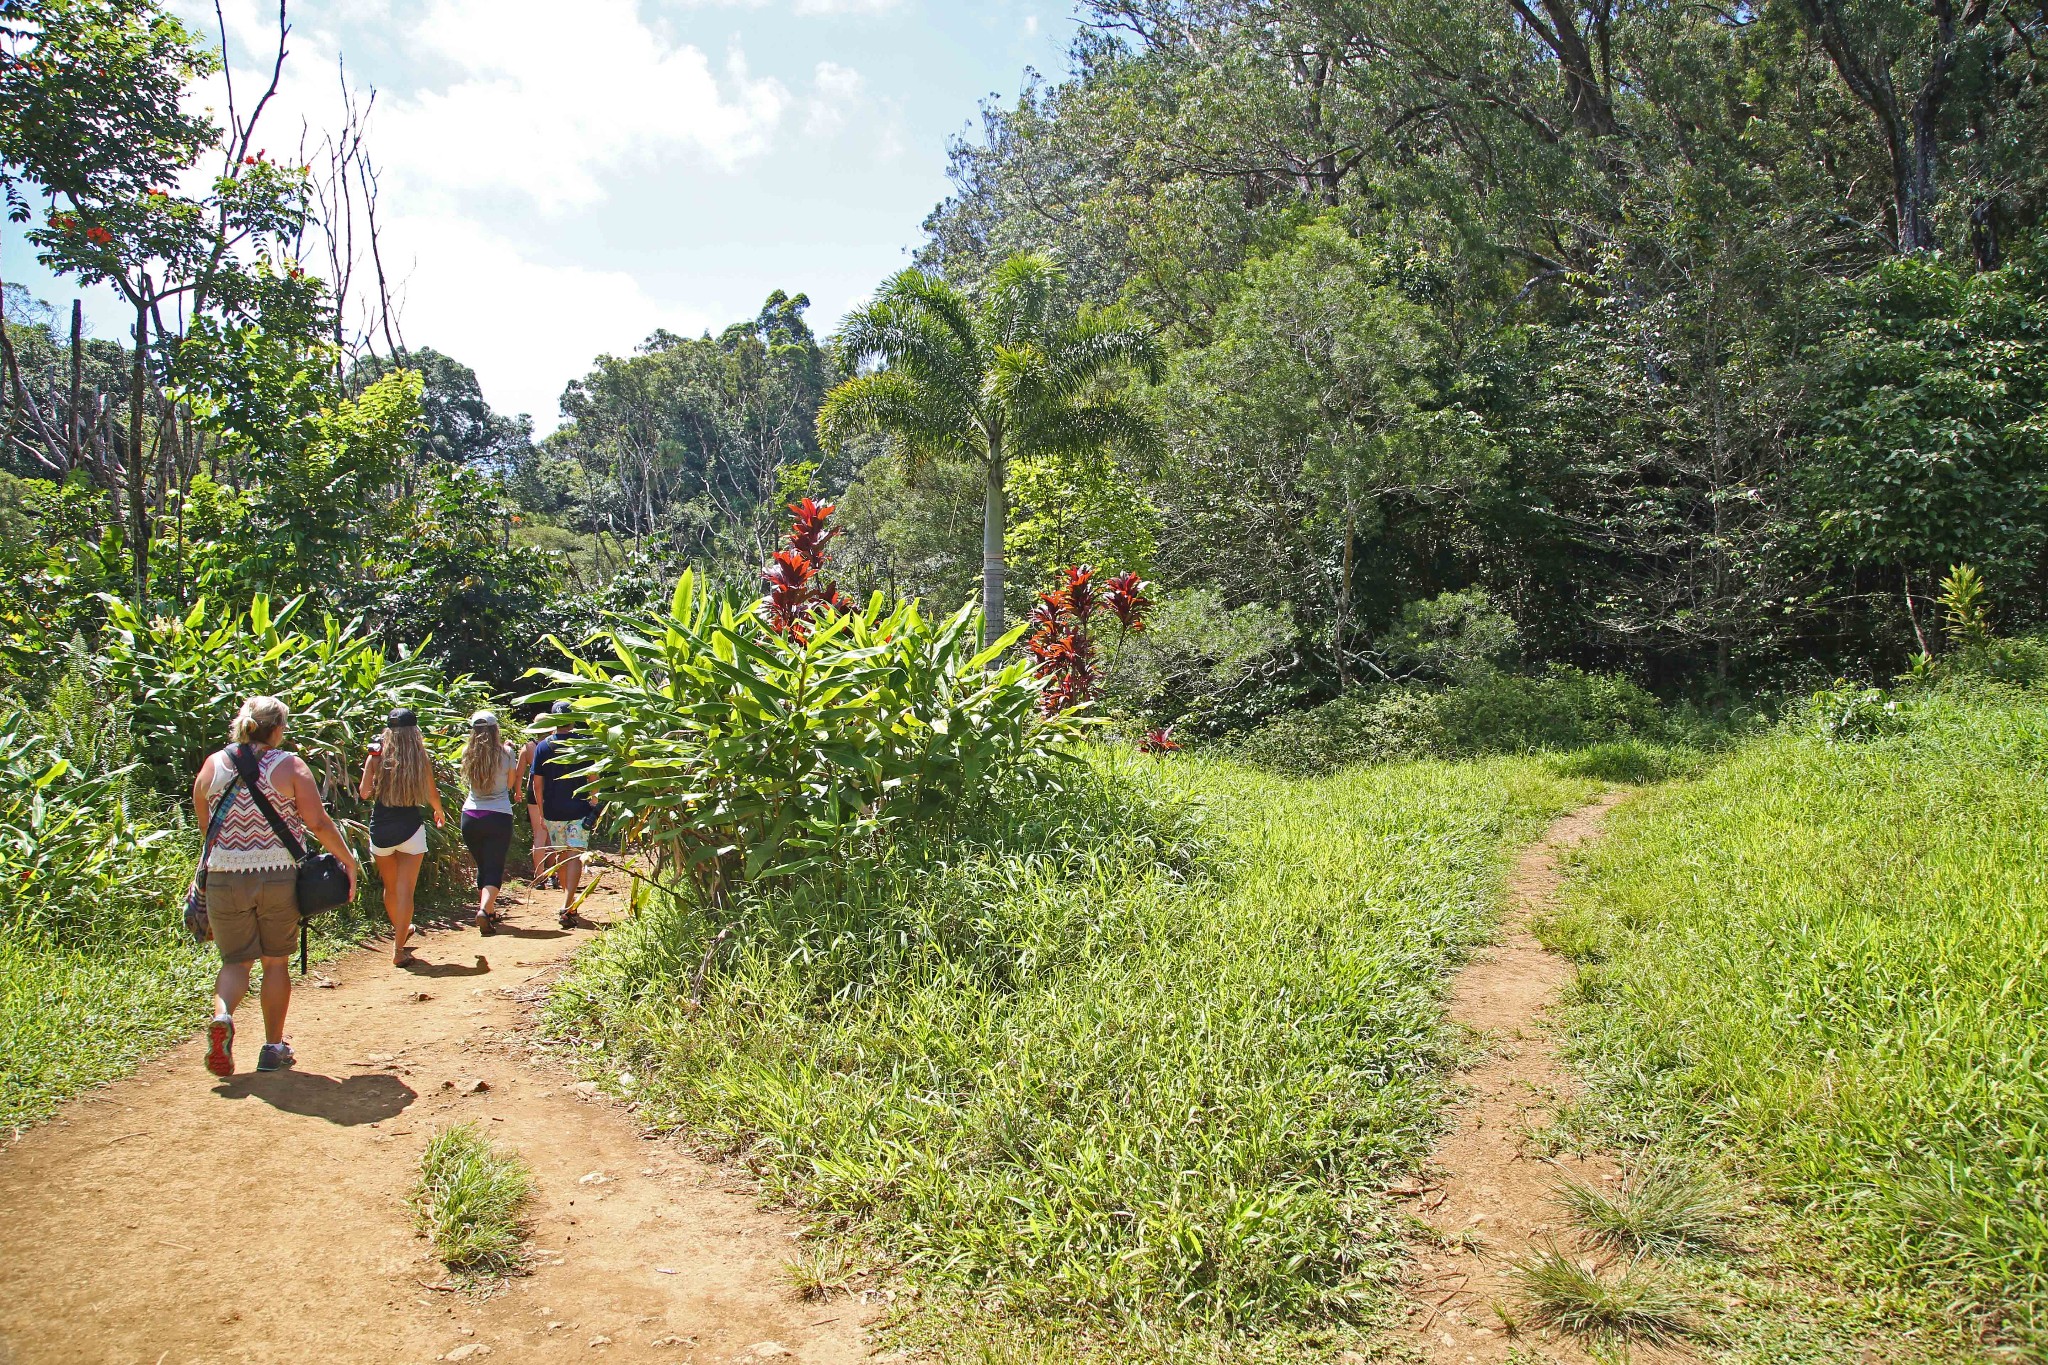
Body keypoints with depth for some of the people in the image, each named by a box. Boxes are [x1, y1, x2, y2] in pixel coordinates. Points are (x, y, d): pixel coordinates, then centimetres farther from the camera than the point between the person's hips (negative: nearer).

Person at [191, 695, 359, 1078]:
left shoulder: (212, 765, 4)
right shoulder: (290, 766, -5)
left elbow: (204, 825, 12)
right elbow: (318, 823, -8)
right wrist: (349, 861, 2)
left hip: (224, 876, 2)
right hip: (277, 876, -2)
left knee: (236, 960, 13)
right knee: (276, 961, 12)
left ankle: (221, 1017, -16)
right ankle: (273, 1047, 17)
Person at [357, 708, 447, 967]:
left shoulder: (377, 757, -6)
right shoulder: (422, 759, -5)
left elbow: (364, 792, -8)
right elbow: (432, 795, 5)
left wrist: (370, 760, 6)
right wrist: (439, 811, 27)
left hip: (381, 829, 2)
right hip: (410, 827, -2)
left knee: (390, 887, 21)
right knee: (405, 890, 0)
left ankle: (400, 930, 42)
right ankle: (398, 949, -4)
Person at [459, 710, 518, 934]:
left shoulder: (468, 754, -1)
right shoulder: (506, 753, -6)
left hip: (471, 817, 3)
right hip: (499, 817, -3)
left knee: (482, 867, 18)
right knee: (494, 869, -1)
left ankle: (490, 913, 28)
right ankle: (484, 910, -23)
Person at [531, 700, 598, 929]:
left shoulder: (542, 747, 1)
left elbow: (537, 783, 2)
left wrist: (541, 811, 11)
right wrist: (594, 806, 7)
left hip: (552, 811, 2)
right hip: (578, 810, -2)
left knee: (560, 855, 17)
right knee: (575, 856, -4)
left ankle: (569, 898, 31)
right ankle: (567, 906, -17)